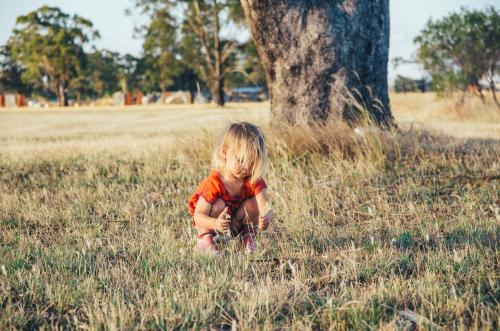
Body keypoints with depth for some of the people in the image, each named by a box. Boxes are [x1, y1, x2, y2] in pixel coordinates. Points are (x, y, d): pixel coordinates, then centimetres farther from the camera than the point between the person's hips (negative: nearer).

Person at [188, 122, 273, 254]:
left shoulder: (254, 180, -20)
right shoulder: (213, 183, -31)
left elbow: (265, 205, -32)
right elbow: (198, 215, -33)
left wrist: (266, 218, -58)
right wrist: (216, 224, -56)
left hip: (235, 225, 3)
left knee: (253, 203, -23)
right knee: (219, 205, -32)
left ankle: (248, 236, 0)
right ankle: (204, 238, -11)